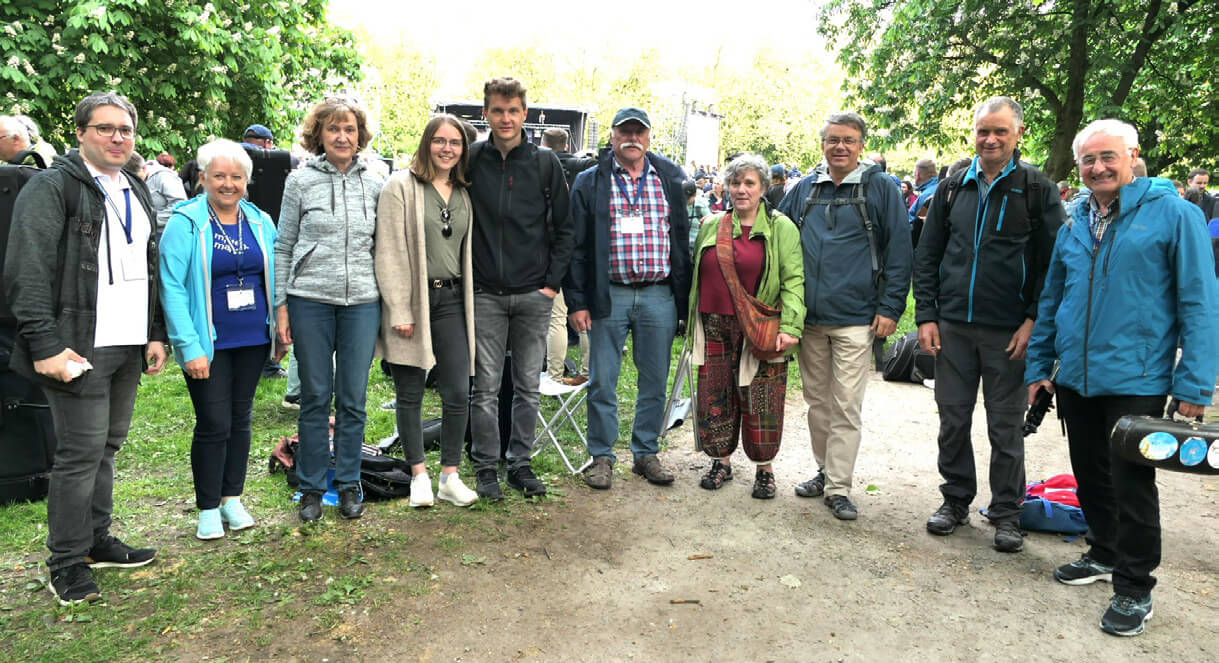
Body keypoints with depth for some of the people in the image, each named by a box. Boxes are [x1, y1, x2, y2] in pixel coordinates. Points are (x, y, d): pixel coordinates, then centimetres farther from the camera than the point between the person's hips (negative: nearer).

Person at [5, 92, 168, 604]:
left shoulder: (135, 191, 18)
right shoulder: (51, 187, -6)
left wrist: (155, 334, 15)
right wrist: (45, 345, -18)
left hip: (128, 347, 7)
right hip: (79, 348, -7)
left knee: (107, 446, 15)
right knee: (81, 453, -3)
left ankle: (97, 540, 28)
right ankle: (67, 562, 11)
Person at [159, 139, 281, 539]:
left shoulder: (260, 222, 6)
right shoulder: (185, 224, -7)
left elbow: (275, 277, 13)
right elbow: (172, 288, -11)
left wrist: (281, 329, 6)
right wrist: (189, 346, -17)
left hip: (253, 339, 4)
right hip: (209, 343, -4)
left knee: (240, 418, 12)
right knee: (214, 423, -2)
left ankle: (232, 499, 26)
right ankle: (208, 509, 14)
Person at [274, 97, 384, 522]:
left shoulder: (373, 184, 9)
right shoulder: (301, 181, 3)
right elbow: (283, 246, 5)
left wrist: (389, 303, 9)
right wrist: (281, 304, -1)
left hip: (362, 302, 2)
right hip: (310, 300, -1)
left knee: (353, 399, 7)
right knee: (315, 398, 5)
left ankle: (349, 486, 20)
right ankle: (311, 489, 18)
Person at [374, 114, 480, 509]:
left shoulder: (464, 194, 13)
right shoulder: (401, 186, -3)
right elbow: (390, 252, -9)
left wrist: (468, 303, 13)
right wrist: (400, 311, -13)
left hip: (452, 299, 4)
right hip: (412, 301, -4)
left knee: (458, 393, 1)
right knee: (410, 394, 5)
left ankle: (450, 477, 14)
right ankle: (419, 476, 19)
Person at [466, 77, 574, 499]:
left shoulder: (545, 163, 3)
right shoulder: (470, 161, 2)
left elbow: (564, 228, 6)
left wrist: (553, 283, -1)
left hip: (534, 294, 1)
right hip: (485, 294, -1)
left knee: (528, 385, 8)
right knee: (486, 387, 4)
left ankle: (520, 463, 21)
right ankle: (486, 467, 16)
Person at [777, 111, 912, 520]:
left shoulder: (881, 188, 0)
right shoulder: (804, 190, 10)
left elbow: (898, 253, -2)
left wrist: (889, 308, -8)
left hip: (855, 318, -4)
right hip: (809, 318, 4)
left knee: (846, 407, -2)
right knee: (817, 401, 13)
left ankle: (839, 488, 6)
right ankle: (824, 471, 28)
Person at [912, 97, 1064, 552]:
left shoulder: (1038, 190, 0)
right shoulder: (952, 189, 8)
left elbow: (1052, 262, -2)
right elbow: (927, 256, 9)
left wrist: (1033, 321, -10)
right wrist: (926, 316, 1)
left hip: (1009, 331, -3)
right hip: (953, 326, 3)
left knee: (1006, 426, 6)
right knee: (953, 419, 10)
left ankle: (1006, 513, 20)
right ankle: (956, 500, 26)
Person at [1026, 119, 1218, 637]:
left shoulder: (1173, 214, -7)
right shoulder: (1074, 226, 9)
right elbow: (1051, 302, 15)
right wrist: (1039, 367, 12)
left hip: (1136, 381, -5)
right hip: (1075, 380, 6)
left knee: (1131, 485, 2)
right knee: (1090, 476, 17)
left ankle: (1134, 588, 17)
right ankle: (1104, 555, 37)